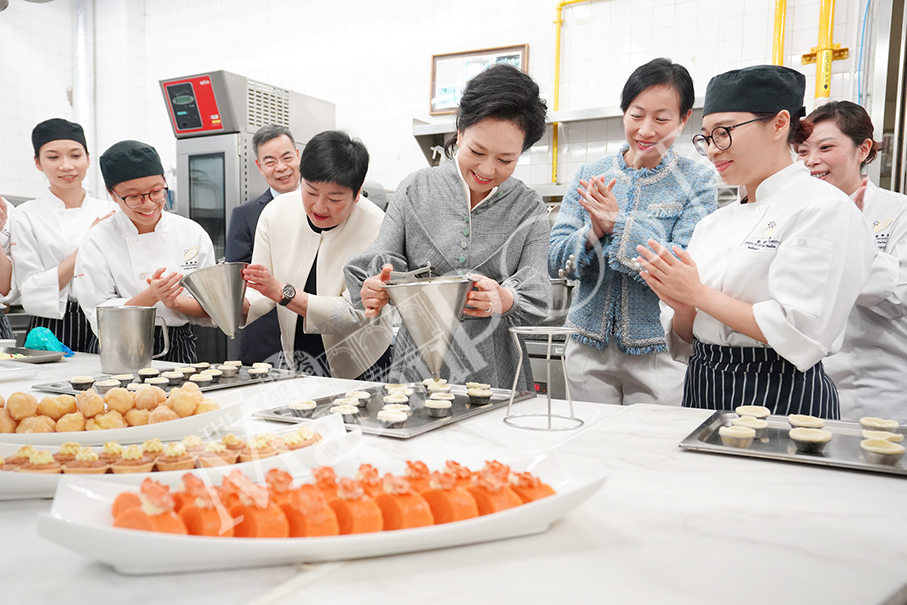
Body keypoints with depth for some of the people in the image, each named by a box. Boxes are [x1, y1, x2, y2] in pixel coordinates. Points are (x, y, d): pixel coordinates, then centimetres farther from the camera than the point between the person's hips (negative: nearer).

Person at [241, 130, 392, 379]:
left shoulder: (376, 228, -19)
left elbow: (356, 314, -22)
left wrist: (282, 292, -30)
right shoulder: (275, 212, -7)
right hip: (296, 362, 2)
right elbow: (262, 293, -1)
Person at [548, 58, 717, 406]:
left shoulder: (696, 181, -3)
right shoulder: (591, 175, 4)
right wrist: (593, 231, -20)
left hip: (657, 349, -2)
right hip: (588, 347, 3)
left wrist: (618, 223, -23)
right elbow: (555, 262, -1)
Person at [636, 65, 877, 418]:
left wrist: (698, 294, -15)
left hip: (781, 401, -6)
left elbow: (801, 334, -20)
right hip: (702, 392, 6)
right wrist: (682, 308, -10)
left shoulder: (825, 209, -9)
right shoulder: (713, 223, 11)